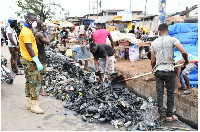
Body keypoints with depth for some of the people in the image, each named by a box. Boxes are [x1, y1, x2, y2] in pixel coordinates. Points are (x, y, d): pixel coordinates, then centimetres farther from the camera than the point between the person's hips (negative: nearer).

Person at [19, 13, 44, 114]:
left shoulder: (26, 30, 17)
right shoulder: (26, 32, -16)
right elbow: (29, 48, -23)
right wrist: (37, 62, -24)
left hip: (27, 60, 11)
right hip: (30, 60, -11)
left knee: (29, 82, 14)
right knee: (35, 83, -7)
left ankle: (29, 103, 23)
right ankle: (34, 105, -1)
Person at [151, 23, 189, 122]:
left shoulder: (154, 43, 5)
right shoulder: (172, 39, -3)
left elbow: (153, 60, 5)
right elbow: (184, 52, -14)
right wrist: (186, 60, 6)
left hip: (158, 70, 2)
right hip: (169, 70, -2)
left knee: (159, 94, 8)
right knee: (170, 93, 10)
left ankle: (162, 116, 12)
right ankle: (169, 115, 18)